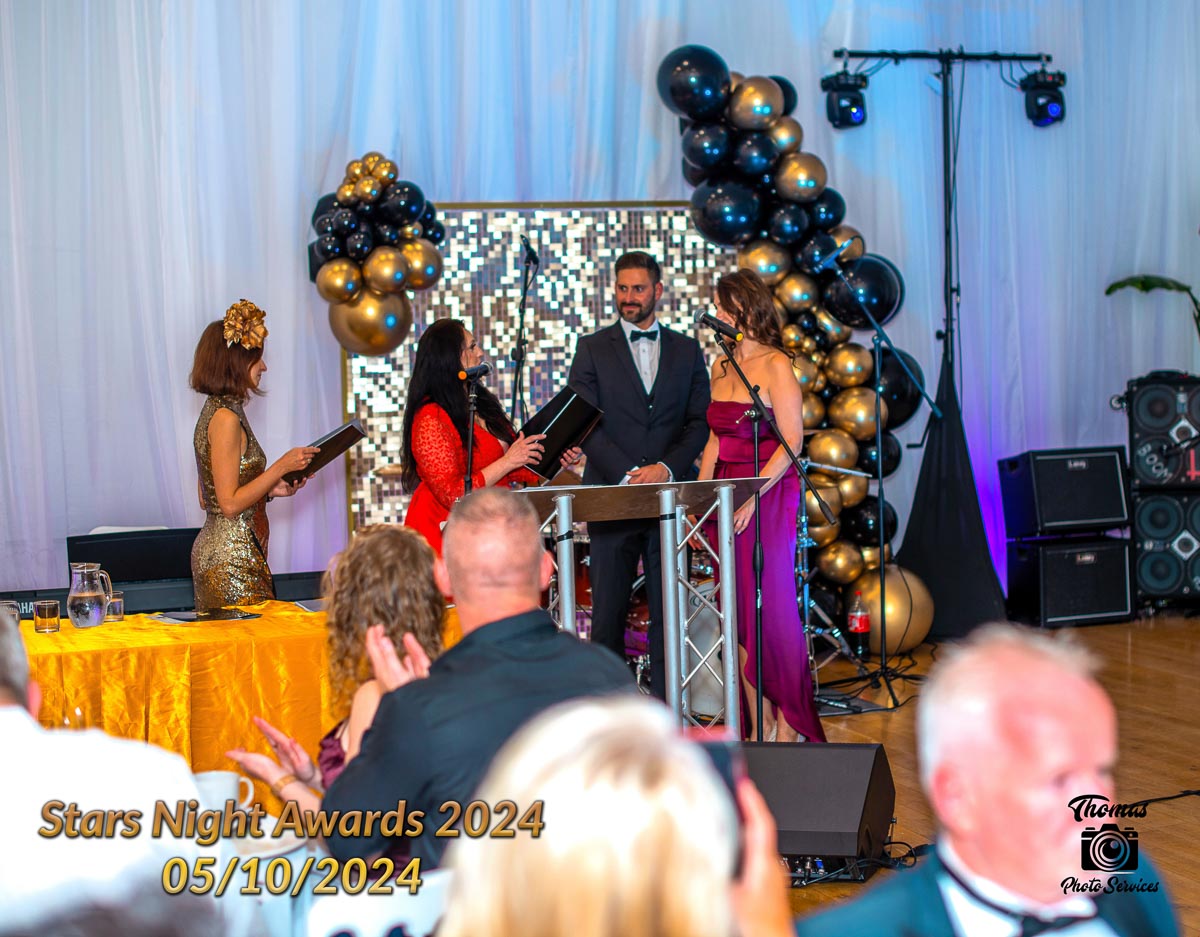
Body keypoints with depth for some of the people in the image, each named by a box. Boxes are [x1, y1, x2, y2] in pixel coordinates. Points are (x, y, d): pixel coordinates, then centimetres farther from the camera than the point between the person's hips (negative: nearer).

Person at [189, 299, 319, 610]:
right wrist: (282, 466, -13)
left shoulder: (218, 411, 13)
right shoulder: (226, 418, -16)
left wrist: (272, 489, 11)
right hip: (232, 558, -10)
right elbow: (230, 503, -18)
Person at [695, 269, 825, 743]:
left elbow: (791, 443, -13)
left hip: (768, 498, -7)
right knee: (737, 613, 6)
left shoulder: (776, 366, -8)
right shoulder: (721, 366, 14)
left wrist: (753, 496, -19)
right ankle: (758, 726, 11)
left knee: (771, 610, -6)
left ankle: (789, 723, 4)